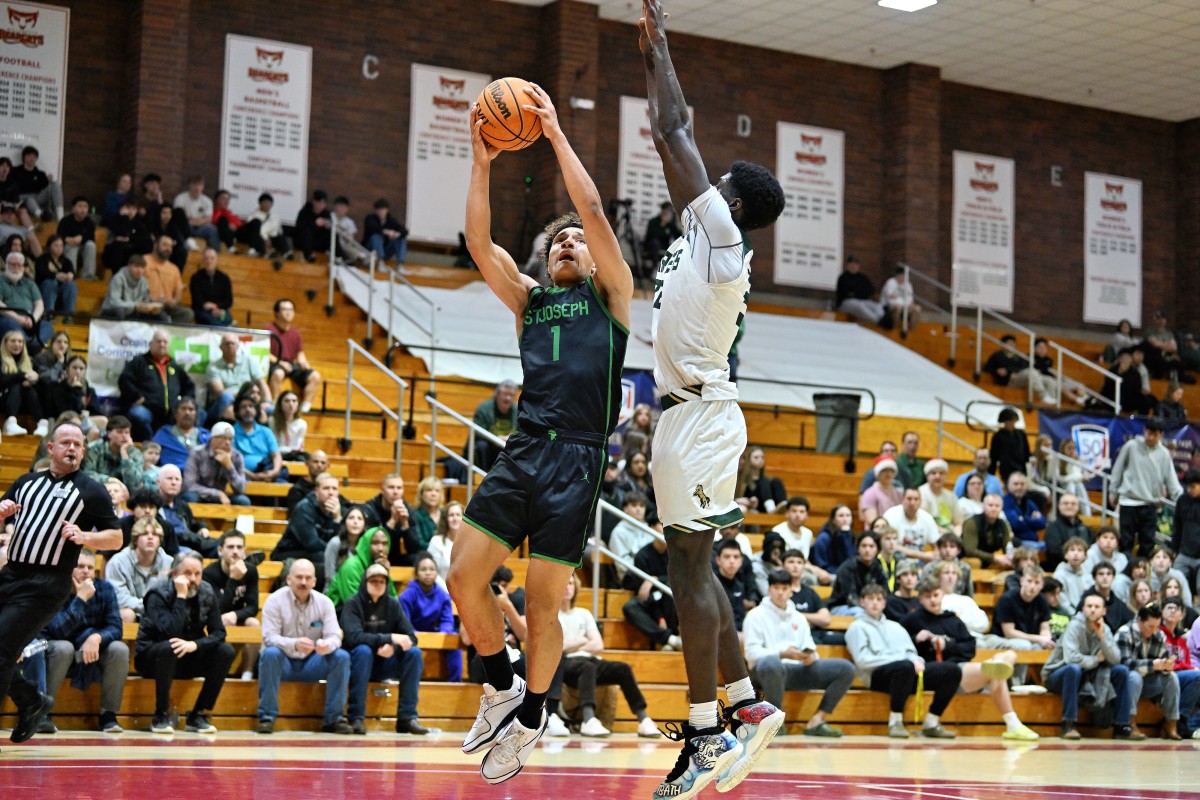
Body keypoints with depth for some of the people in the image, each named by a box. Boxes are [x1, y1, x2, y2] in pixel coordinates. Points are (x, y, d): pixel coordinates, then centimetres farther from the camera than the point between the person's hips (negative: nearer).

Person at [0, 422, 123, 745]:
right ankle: (32, 701, 26)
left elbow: (116, 538, 1)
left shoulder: (91, 491, 2)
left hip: (45, 586, -6)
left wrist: (84, 537, -17)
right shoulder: (26, 482, 17)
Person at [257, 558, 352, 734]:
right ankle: (266, 717, -26)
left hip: (312, 664, 3)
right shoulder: (275, 601, -9)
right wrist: (294, 644, -40)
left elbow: (335, 636, -8)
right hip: (284, 663, -3)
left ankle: (333, 718, -14)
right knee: (270, 653, -35)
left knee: (342, 657, -22)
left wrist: (328, 645, -35)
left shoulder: (324, 602, 0)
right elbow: (269, 637, -19)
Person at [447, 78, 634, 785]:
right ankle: (502, 687, 20)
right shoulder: (528, 298, 21)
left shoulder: (611, 294, 10)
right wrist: (483, 163, 0)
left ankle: (529, 719, 19)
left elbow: (595, 211, -2)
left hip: (578, 459, -4)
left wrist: (557, 133, -1)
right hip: (523, 452, 4)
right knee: (464, 578, -4)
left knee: (542, 603, -2)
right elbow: (480, 243, 7)